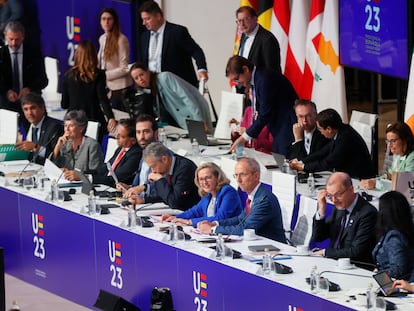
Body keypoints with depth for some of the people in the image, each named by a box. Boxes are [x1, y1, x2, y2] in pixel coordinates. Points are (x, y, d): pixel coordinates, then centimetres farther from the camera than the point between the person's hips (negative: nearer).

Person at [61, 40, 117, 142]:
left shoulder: (69, 75, 0)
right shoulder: (99, 75, -6)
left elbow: (64, 104, 5)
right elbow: (103, 98, -19)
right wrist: (111, 118, -27)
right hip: (94, 121, -1)